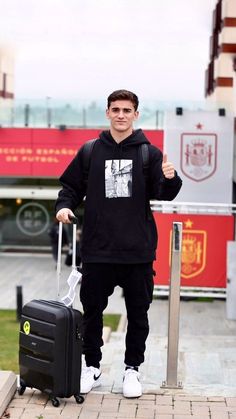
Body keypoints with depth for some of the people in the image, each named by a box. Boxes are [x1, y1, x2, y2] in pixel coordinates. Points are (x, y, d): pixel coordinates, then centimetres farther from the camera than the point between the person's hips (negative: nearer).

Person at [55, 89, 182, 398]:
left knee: (138, 313, 8)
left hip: (138, 250, -1)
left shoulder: (149, 153, 2)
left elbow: (163, 194, -8)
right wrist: (64, 206, -7)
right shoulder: (90, 151, 6)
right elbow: (72, 186, 12)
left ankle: (132, 369, 23)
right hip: (97, 248, 1)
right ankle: (92, 367, 24)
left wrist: (170, 179, -29)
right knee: (92, 311, 9)